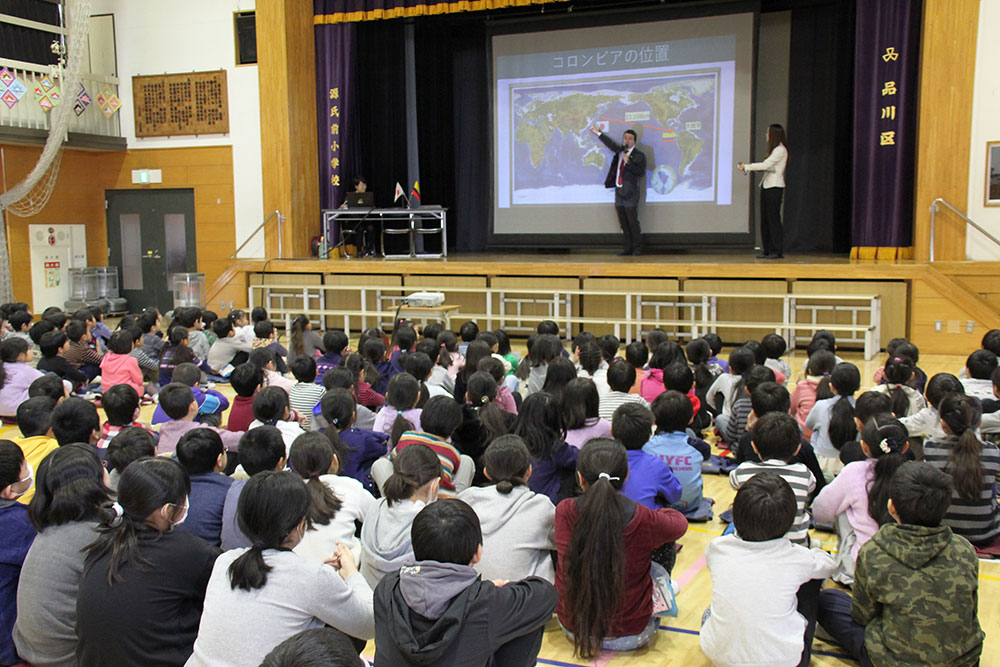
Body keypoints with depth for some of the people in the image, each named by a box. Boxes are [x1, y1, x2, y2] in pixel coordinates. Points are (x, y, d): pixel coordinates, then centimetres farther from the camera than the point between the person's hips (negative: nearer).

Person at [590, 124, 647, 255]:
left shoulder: (639, 155, -2)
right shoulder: (620, 151, 15)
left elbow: (640, 172, -13)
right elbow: (612, 144, 33)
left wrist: (628, 162, -18)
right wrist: (598, 132, 41)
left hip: (630, 193, -6)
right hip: (619, 191, 6)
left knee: (633, 222, -7)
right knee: (623, 223, 7)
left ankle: (637, 248, 1)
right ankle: (628, 247, 13)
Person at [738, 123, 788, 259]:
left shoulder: (781, 150, -10)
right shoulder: (774, 149, 18)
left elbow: (765, 165, -17)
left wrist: (746, 166, -10)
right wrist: (747, 167, 5)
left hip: (775, 187, -9)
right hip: (766, 186, 9)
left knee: (773, 218, -7)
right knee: (765, 219, 8)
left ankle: (777, 251, -3)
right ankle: (767, 250, 11)